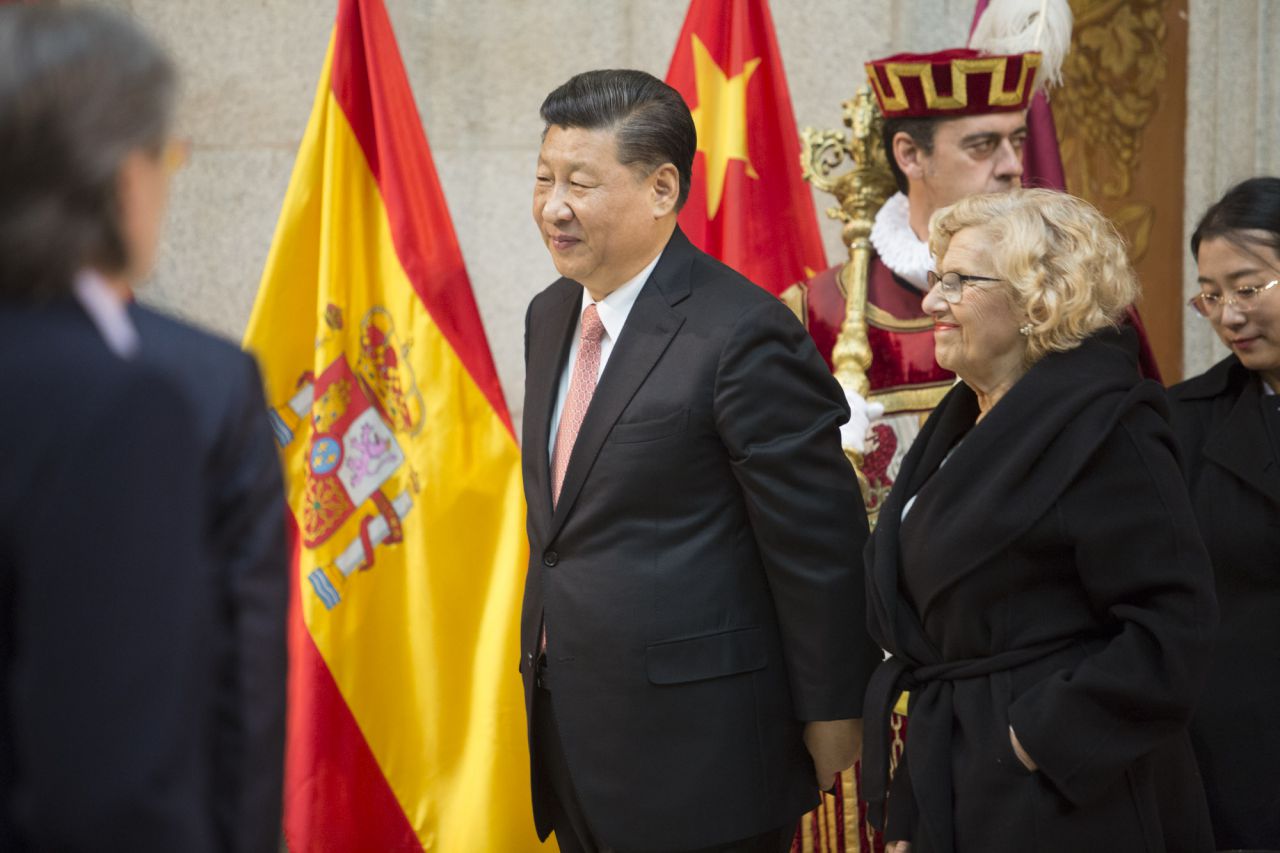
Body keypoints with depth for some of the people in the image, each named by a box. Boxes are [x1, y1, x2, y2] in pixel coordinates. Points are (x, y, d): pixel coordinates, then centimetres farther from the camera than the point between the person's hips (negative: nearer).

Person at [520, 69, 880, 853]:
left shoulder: (740, 336, -17)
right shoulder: (551, 318, 10)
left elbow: (817, 545, -14)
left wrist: (833, 714, -10)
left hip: (699, 754, -8)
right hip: (573, 738, 8)